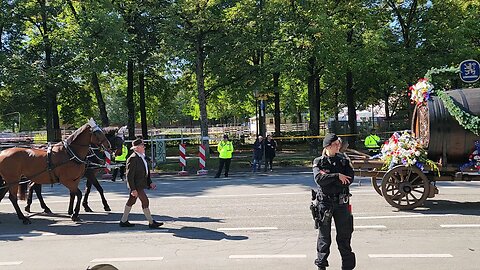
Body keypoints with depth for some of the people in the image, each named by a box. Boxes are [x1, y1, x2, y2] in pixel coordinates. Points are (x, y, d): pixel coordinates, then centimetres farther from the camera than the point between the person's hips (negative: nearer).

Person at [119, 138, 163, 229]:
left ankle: (123, 221, 25)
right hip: (136, 185, -10)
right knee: (145, 201, -5)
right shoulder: (133, 158, -19)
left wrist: (150, 183, 14)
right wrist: (133, 189, -23)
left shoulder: (142, 157, 10)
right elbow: (129, 176, -21)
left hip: (140, 184, 10)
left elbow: (146, 172, 20)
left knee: (131, 201, 15)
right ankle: (151, 223, 3)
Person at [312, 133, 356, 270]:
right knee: (324, 234, 7)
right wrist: (337, 176, -18)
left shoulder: (343, 160, 6)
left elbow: (349, 179, -9)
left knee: (344, 235, 6)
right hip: (325, 201, -2)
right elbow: (319, 179, -16)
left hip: (342, 202, 2)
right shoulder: (319, 161, 0)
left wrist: (328, 178, -14)